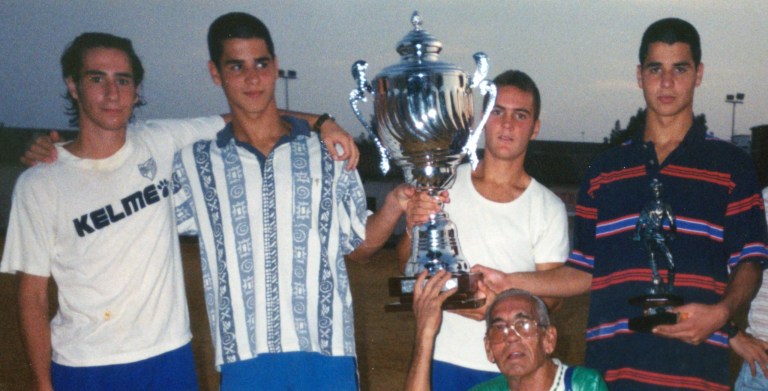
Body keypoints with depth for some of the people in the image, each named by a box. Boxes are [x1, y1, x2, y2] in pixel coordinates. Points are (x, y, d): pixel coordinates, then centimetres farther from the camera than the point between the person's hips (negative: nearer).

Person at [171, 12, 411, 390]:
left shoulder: (327, 153, 7)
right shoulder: (194, 164, 7)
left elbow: (357, 245, 10)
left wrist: (392, 207, -7)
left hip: (327, 353, 0)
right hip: (244, 361, 0)